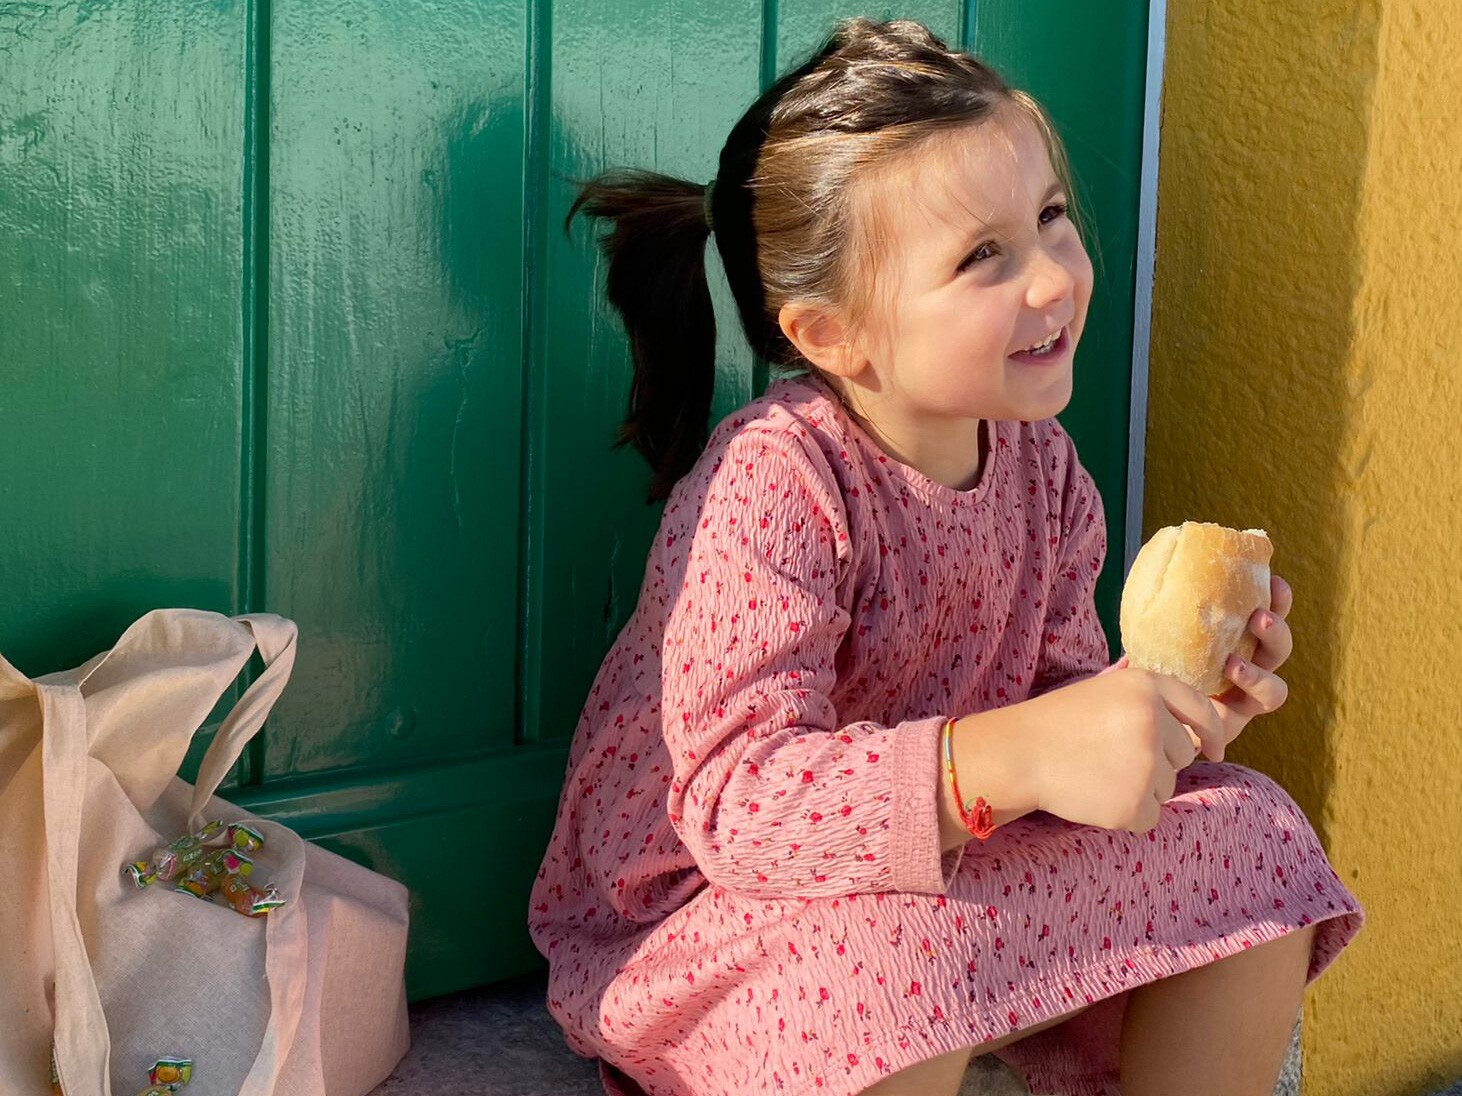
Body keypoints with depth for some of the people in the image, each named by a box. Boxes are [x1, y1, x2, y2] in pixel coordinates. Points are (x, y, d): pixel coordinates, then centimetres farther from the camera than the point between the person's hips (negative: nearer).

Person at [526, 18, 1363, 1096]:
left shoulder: (1038, 462, -2)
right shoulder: (769, 482, -26)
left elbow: (1061, 688, 5)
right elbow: (734, 797, -36)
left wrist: (1173, 698, -18)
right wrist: (1010, 757, -48)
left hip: (958, 871, 7)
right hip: (703, 916, -7)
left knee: (1250, 841, -5)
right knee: (897, 953, -39)